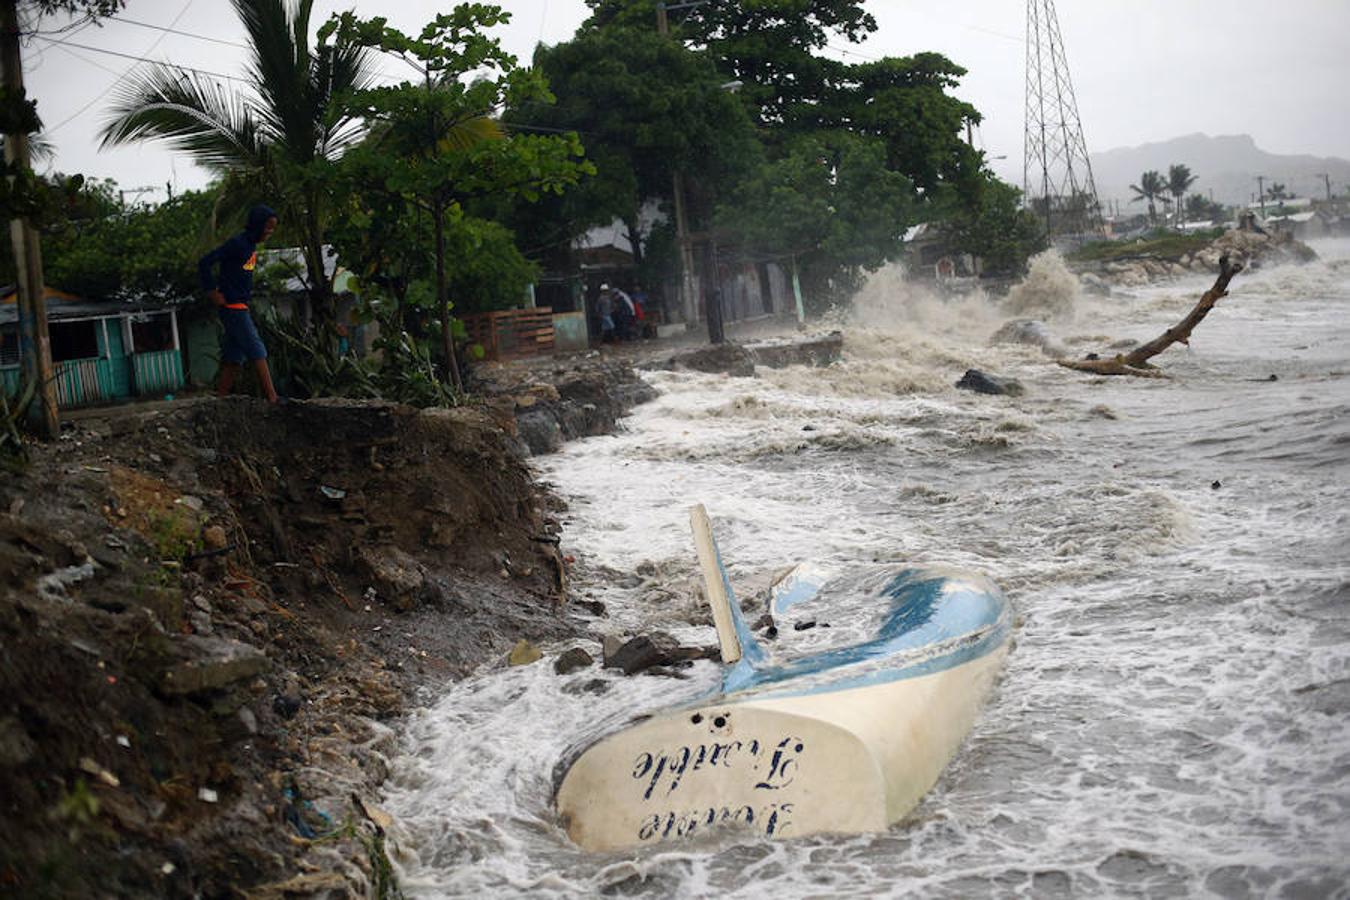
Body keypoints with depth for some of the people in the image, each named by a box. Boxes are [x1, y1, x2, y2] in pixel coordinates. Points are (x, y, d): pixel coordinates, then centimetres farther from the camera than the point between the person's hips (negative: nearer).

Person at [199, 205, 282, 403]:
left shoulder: (252, 246, 14)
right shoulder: (237, 243, -14)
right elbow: (204, 263, -18)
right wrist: (213, 293, -14)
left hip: (241, 308, 9)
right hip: (232, 307, -9)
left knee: (234, 360, 8)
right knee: (258, 353, -11)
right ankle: (272, 398, -13)